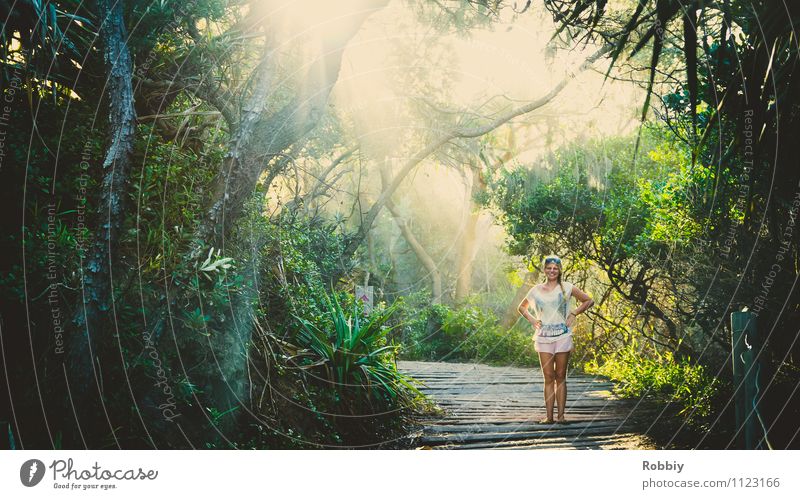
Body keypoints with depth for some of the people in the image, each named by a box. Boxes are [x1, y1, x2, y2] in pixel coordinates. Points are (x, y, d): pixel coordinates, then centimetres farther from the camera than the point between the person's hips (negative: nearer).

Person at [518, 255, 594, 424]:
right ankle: (549, 416, 1)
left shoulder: (567, 288, 2)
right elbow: (522, 307, 22)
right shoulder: (536, 290, 7)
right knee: (548, 378, 1)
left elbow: (589, 301, 9)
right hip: (544, 338, 1)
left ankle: (561, 415, 4)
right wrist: (532, 320, 6)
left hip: (562, 336, -1)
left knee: (560, 377, 2)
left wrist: (574, 314, 0)